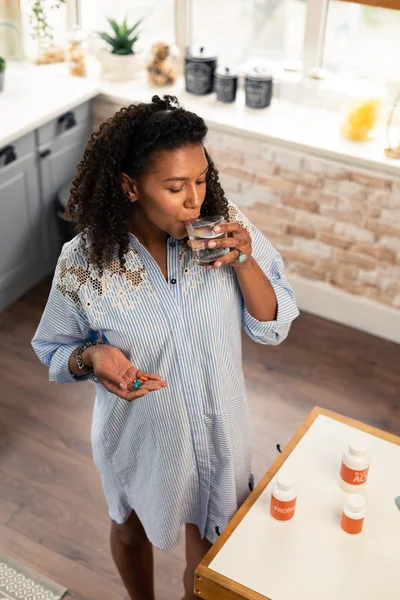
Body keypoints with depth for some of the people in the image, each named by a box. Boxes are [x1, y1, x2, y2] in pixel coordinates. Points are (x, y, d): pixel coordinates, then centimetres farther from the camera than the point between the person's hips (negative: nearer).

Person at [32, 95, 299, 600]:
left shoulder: (226, 226, -19)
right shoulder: (84, 263, -23)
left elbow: (272, 327, -12)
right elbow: (54, 350, -6)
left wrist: (243, 260, -29)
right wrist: (92, 356, -29)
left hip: (218, 434, 1)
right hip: (139, 439, -1)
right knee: (132, 531, 29)